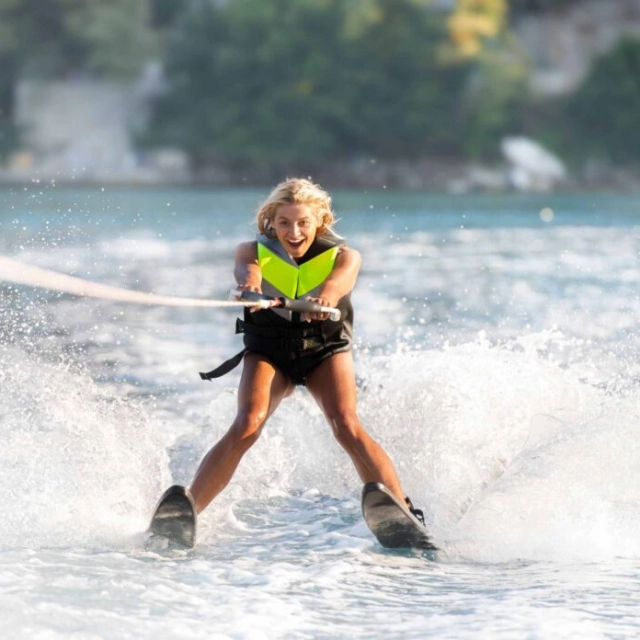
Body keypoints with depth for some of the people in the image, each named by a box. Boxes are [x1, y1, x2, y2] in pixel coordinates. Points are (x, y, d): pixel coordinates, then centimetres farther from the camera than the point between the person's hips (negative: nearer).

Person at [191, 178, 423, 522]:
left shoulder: (343, 256, -9)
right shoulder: (254, 250, -7)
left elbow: (339, 279, -34)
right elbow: (246, 267, -31)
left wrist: (325, 296, -59)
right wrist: (250, 280, -58)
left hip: (326, 350, 0)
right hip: (268, 351, 0)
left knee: (347, 426, -26)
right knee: (247, 425, -25)